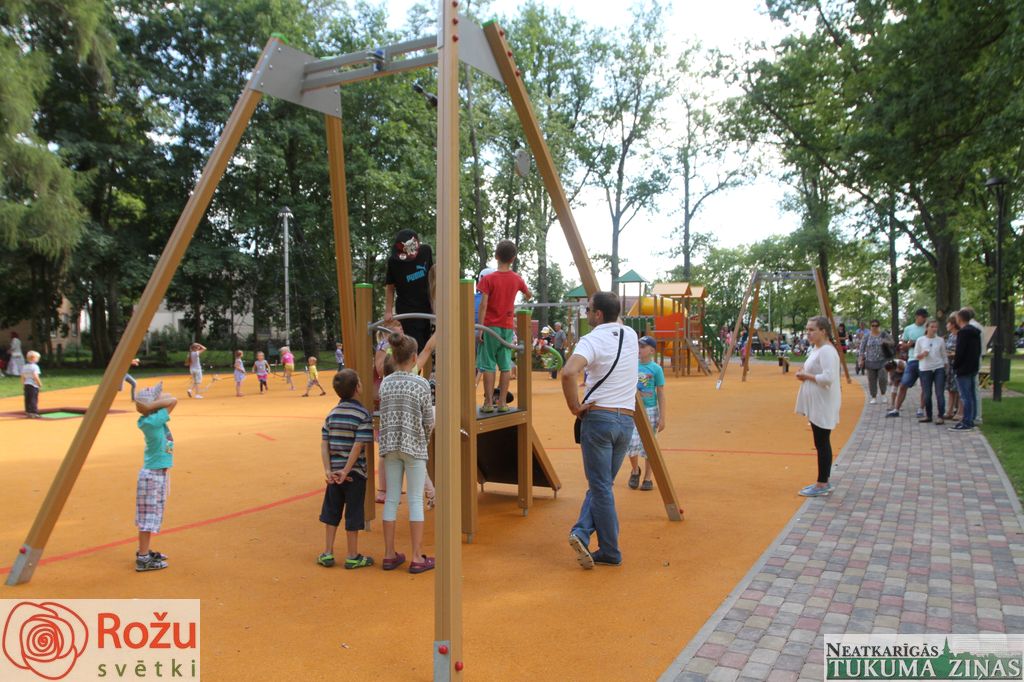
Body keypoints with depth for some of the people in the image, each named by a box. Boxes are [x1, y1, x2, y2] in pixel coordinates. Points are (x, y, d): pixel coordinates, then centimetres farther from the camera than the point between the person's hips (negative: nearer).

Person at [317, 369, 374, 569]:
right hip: (354, 473, -5)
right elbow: (358, 446, -19)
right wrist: (346, 471, -16)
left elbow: (324, 444, 0)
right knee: (353, 515, 6)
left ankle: (327, 554, 23)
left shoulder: (332, 413, 5)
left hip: (334, 472, 5)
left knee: (331, 513, 15)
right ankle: (352, 557, 16)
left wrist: (328, 470, -3)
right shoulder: (363, 415, -12)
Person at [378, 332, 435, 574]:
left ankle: (389, 555, 17)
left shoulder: (385, 383, 1)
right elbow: (429, 421, -5)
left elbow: (387, 415, 7)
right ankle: (417, 558, 6)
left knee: (392, 498, 10)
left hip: (389, 446, 4)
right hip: (414, 446, -4)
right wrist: (425, 437, 15)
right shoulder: (421, 384, -11)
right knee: (416, 500, 2)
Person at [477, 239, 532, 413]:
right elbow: (529, 295, 21)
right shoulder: (517, 279, 3)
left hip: (491, 326, -3)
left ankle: (488, 402, 1)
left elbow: (483, 305, -13)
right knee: (506, 366, 7)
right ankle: (502, 402, 8)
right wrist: (525, 298, 43)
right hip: (508, 327, 3)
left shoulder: (489, 278, -9)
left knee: (488, 365, 1)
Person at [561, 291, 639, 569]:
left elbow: (568, 372, -28)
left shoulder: (592, 341, -11)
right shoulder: (631, 336, 8)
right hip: (626, 420, 5)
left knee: (601, 487, 3)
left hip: (597, 417, -5)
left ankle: (610, 552, 8)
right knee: (602, 484, 15)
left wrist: (575, 407, -16)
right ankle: (582, 532, 4)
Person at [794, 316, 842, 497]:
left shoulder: (827, 351, -18)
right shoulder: (816, 349, 13)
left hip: (823, 406, -10)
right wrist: (804, 375, 4)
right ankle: (824, 482, 23)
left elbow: (828, 378, -27)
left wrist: (807, 376, -16)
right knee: (821, 443, 15)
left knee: (822, 443, -3)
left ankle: (822, 485, 5)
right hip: (816, 405, 10)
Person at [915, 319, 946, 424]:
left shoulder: (940, 340, 5)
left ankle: (940, 416, 3)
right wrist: (922, 354, -15)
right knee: (927, 395, 4)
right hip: (925, 369, 0)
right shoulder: (920, 340, 2)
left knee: (940, 394, -3)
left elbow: (944, 355, 11)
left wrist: (946, 368, 8)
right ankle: (928, 416, 15)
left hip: (939, 369, 0)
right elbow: (916, 355, 6)